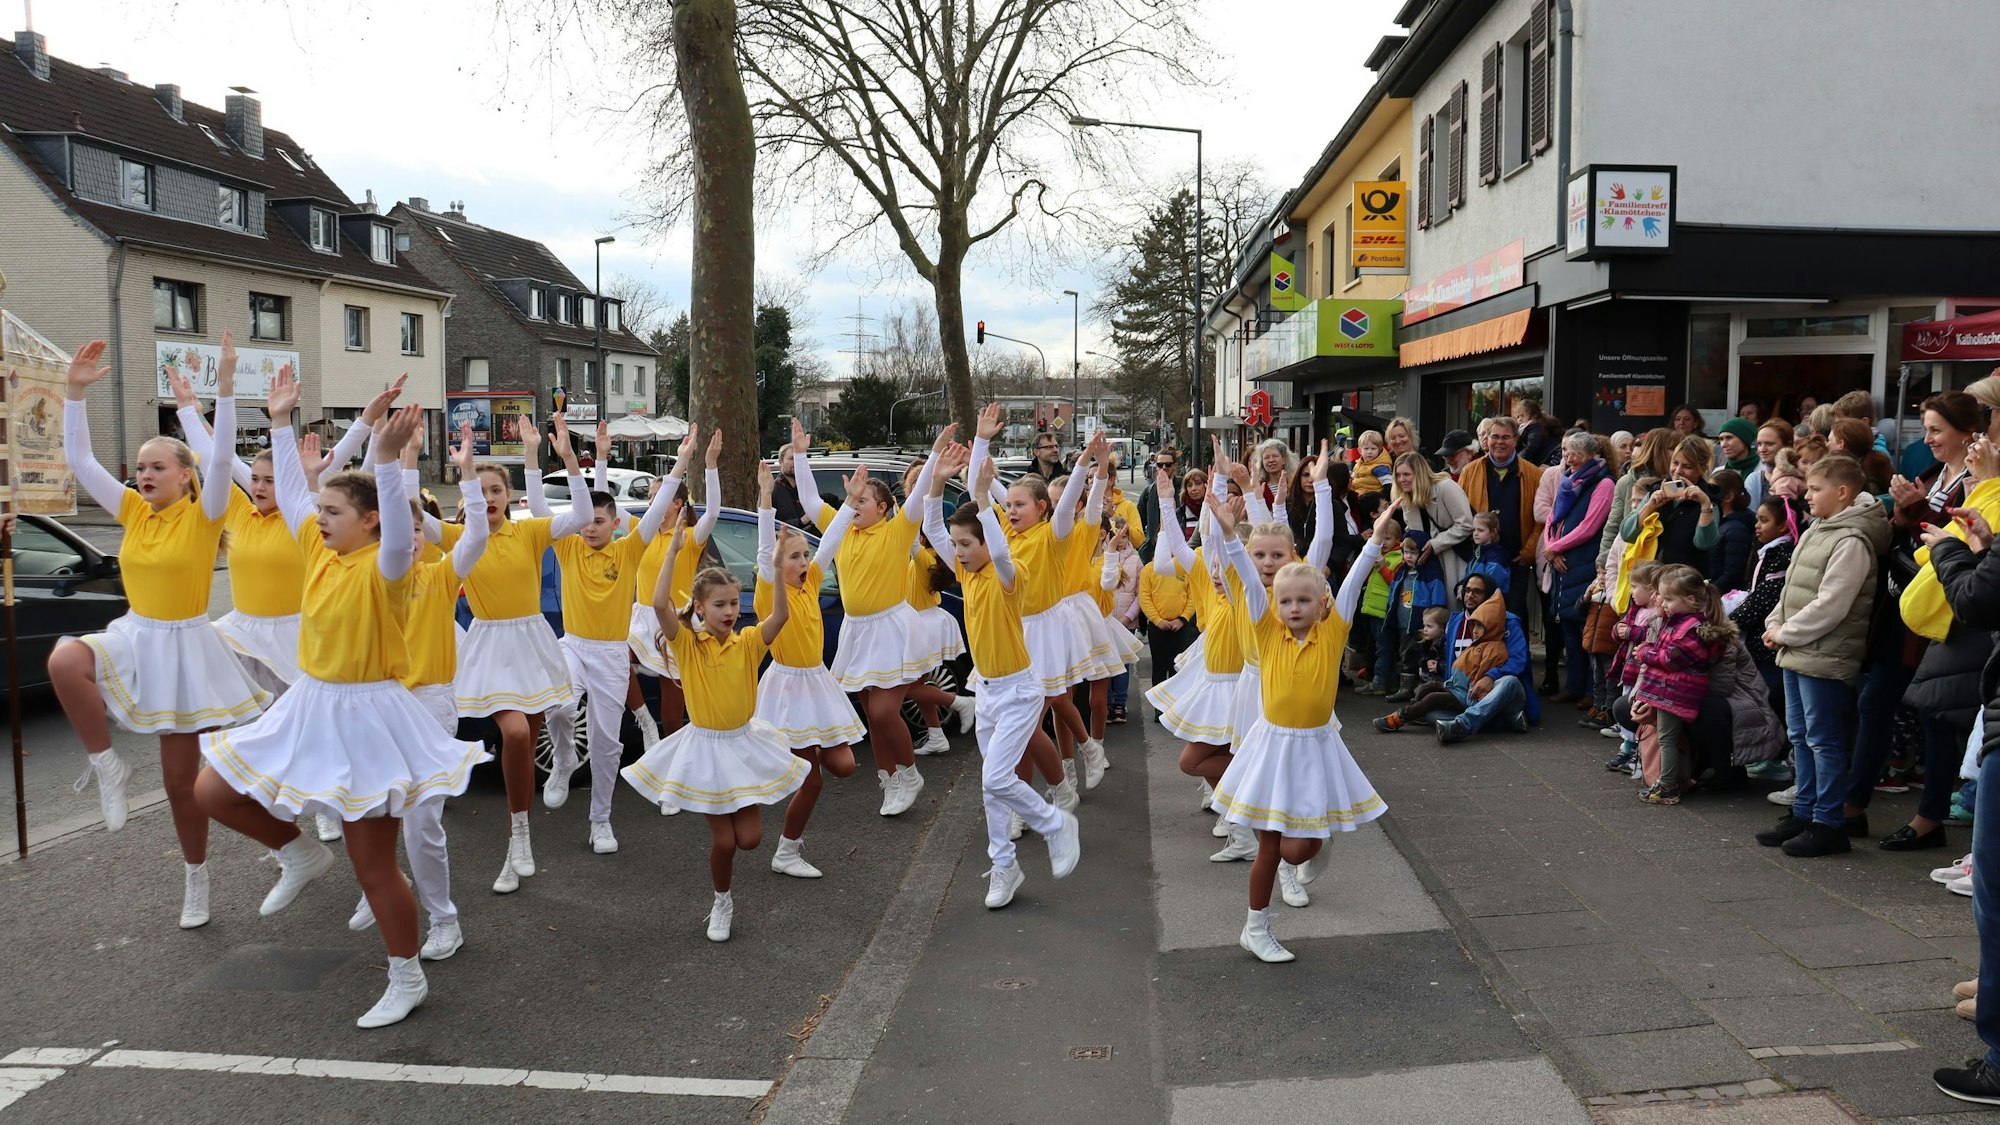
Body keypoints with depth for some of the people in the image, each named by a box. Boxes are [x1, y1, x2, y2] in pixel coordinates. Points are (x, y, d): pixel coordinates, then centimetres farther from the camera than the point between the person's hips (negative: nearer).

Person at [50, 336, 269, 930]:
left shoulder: (203, 516, -10)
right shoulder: (134, 513, 3)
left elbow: (222, 456, -26)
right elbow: (80, 460, -1)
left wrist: (225, 385, -35)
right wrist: (76, 391, -10)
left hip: (183, 648, -4)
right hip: (133, 639, 4)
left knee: (180, 778, 3)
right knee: (65, 661, -32)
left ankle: (195, 876, 25)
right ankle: (107, 767, -11)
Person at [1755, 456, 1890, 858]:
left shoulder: (1851, 541, -16)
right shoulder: (1816, 531, 14)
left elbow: (1829, 606, -21)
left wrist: (1784, 633, -13)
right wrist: (1775, 624, 4)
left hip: (1826, 658, -10)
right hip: (1797, 654, 10)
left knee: (1824, 741, -3)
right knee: (1801, 735, 16)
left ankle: (1828, 824, 5)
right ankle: (1804, 813, 26)